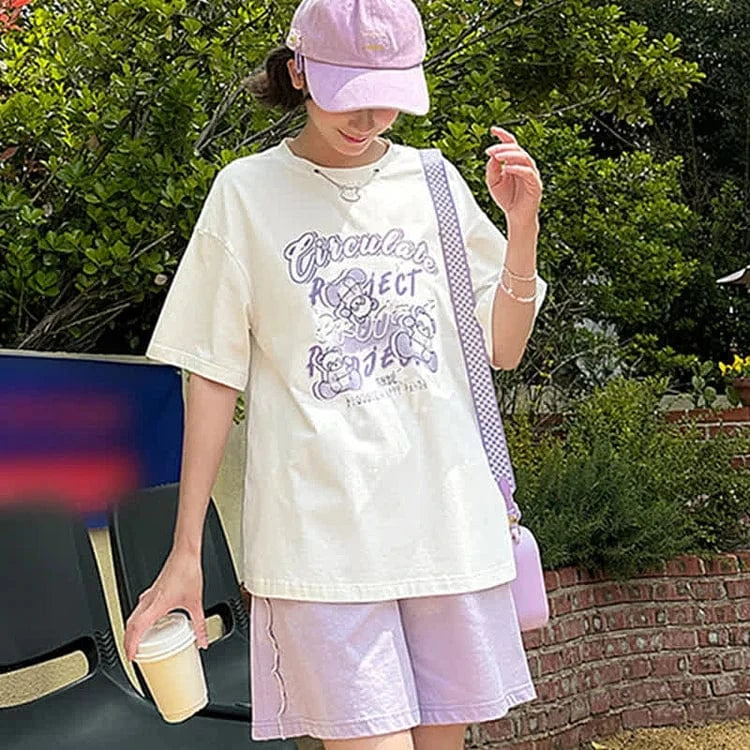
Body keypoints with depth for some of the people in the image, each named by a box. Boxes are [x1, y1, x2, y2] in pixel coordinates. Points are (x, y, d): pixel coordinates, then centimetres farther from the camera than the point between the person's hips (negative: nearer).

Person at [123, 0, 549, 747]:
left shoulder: (434, 182, 11)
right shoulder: (249, 190, 3)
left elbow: (502, 350, 15)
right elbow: (214, 377, 3)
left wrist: (522, 225, 0)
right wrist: (185, 554, 0)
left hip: (449, 521, 3)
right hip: (319, 536, -3)